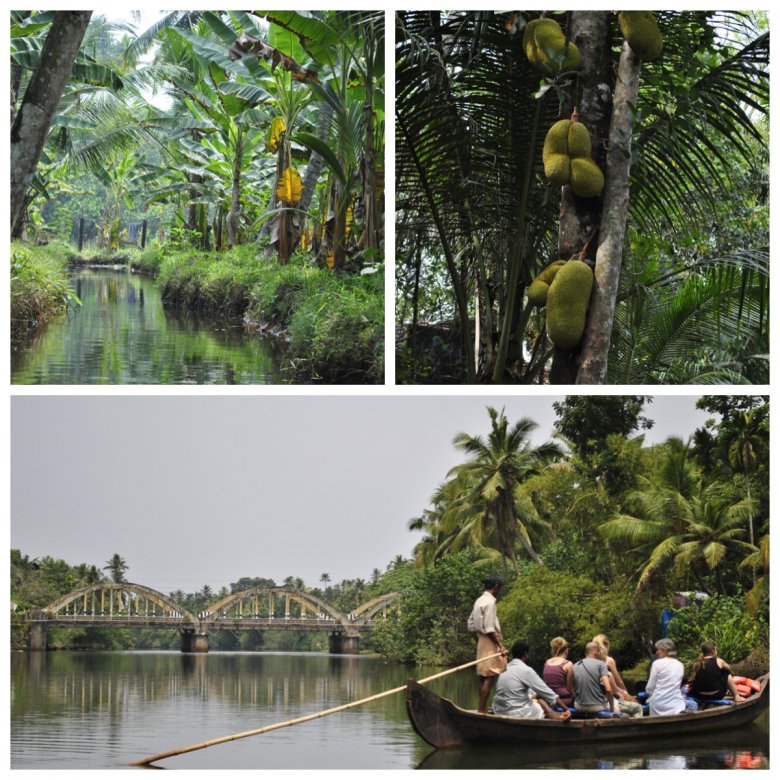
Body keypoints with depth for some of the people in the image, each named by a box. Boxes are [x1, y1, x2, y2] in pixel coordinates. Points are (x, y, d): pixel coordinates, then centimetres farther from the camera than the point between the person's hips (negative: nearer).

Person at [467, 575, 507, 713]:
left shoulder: (479, 601, 14)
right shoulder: (490, 602, -15)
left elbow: (471, 625, 17)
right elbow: (489, 628, -20)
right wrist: (500, 645, -19)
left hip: (482, 643, 10)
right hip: (490, 644, -10)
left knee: (484, 677, 13)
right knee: (489, 677, -10)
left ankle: (483, 708, 17)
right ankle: (481, 710, -13)